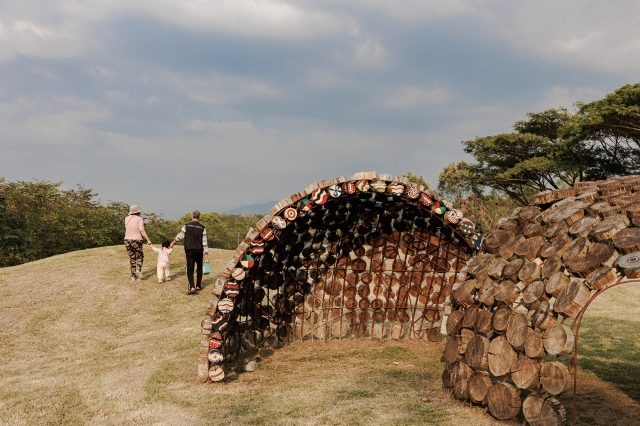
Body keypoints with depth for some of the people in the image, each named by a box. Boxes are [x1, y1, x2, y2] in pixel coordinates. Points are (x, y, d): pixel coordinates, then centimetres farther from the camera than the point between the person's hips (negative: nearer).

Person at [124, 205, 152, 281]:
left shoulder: (127, 218, 10)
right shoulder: (139, 219, -5)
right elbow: (141, 230, -15)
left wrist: (145, 218, 33)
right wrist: (148, 240, -14)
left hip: (127, 240, 4)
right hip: (136, 240, -4)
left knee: (132, 258, 13)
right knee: (140, 257, 12)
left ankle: (133, 276, 11)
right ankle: (138, 270, -11)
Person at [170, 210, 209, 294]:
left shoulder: (187, 226, -3)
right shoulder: (202, 228, -3)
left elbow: (179, 236, 9)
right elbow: (204, 242, -4)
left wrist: (172, 243, 26)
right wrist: (206, 254, 0)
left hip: (189, 250, -1)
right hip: (199, 250, 1)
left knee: (190, 269, -1)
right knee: (199, 268, 19)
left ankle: (192, 287, -16)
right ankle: (198, 285, 24)